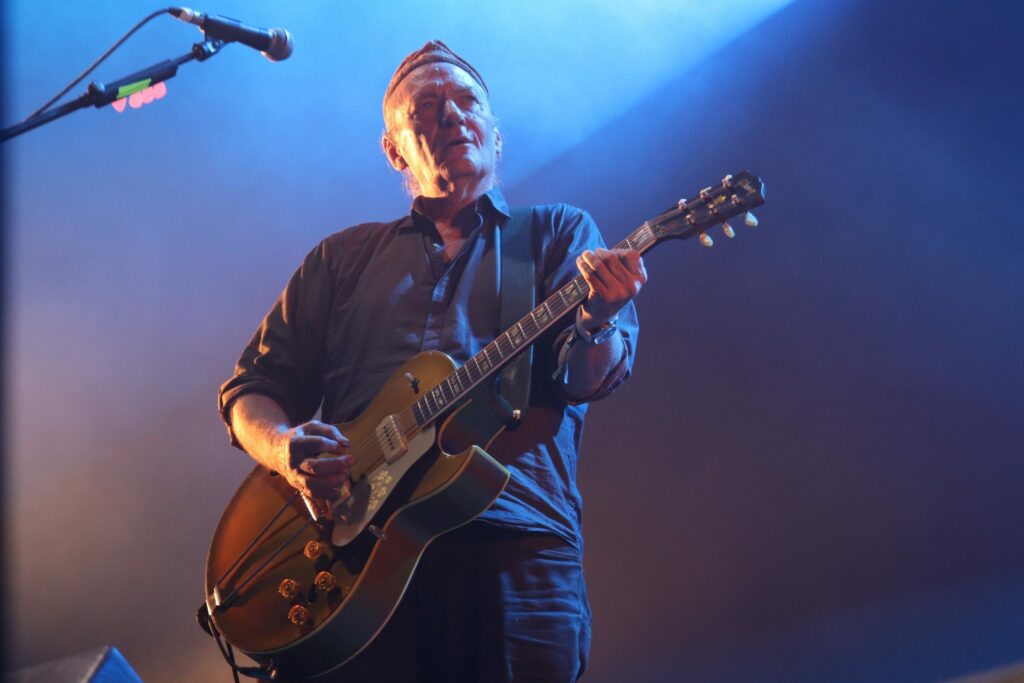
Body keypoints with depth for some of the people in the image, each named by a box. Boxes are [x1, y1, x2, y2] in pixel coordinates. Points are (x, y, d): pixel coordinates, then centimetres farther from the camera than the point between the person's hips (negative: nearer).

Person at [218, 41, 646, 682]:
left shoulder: (560, 235, 15)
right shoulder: (343, 257, 22)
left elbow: (584, 378, 0)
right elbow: (252, 387, 19)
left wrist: (600, 319, -24)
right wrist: (285, 448, -4)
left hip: (514, 548, -1)